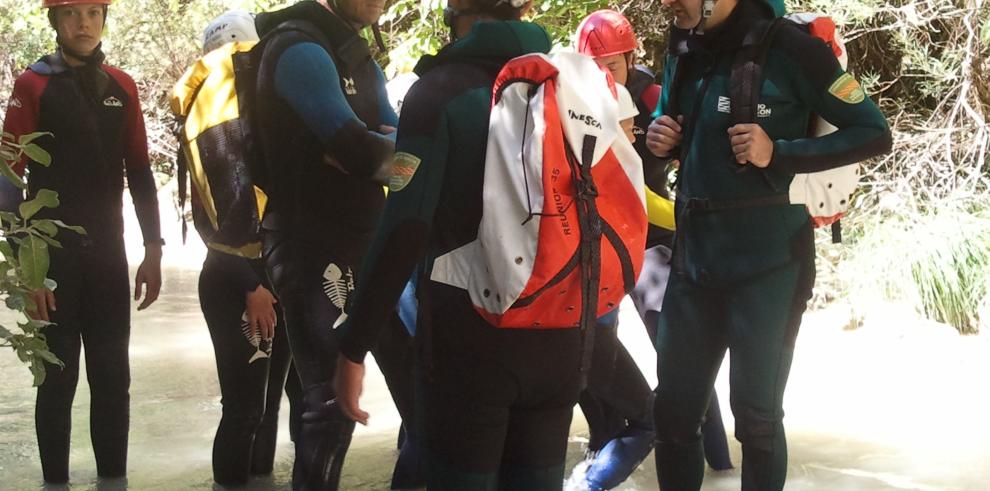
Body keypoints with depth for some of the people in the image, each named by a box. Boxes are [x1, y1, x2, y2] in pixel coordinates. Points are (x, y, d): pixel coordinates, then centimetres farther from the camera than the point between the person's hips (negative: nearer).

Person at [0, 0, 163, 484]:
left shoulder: (121, 86, 7)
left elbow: (140, 173, 12)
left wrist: (153, 250, 8)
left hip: (109, 254, 4)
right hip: (53, 257, -4)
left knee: (113, 379, 6)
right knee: (58, 380, 2)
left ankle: (114, 476, 14)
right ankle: (55, 480, 12)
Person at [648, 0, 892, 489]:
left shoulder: (789, 48, -14)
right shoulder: (684, 48, 4)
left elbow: (874, 134, -9)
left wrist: (777, 154, -20)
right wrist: (660, 136, -2)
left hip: (767, 262, -5)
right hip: (694, 255, 6)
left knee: (756, 417, 4)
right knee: (674, 412, 9)